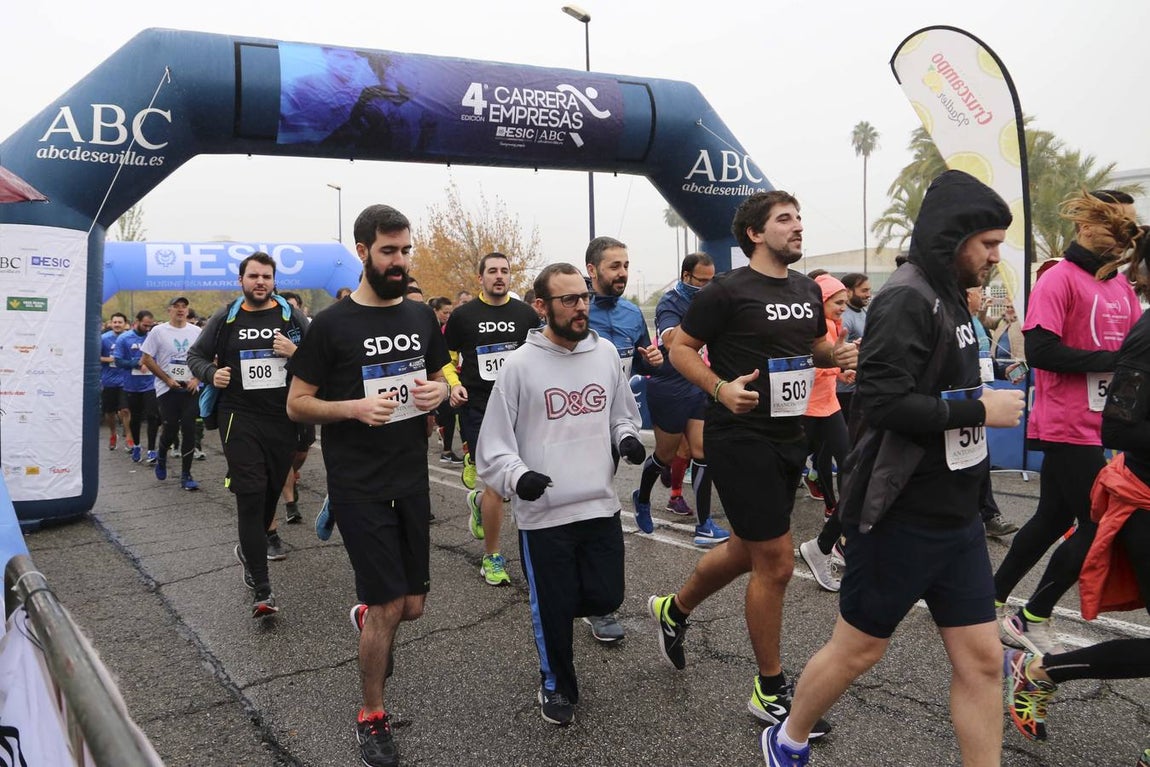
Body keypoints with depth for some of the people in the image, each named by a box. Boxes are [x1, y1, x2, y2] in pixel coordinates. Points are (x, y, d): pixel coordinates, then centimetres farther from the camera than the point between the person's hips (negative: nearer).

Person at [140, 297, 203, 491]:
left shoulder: (196, 332, 6)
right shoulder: (158, 331, -1)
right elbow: (146, 359, -2)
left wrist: (196, 379, -5)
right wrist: (168, 379, -8)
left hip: (190, 389, 2)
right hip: (167, 389, -2)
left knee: (189, 430, -3)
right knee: (170, 429, -2)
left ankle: (186, 475, 4)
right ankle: (161, 456, 32)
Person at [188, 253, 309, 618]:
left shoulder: (292, 317, 3)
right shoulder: (225, 319, 4)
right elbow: (196, 355, 14)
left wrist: (296, 353, -16)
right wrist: (211, 374, -6)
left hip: (284, 419, 2)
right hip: (240, 419, -2)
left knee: (272, 491, 16)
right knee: (250, 495, -9)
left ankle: (250, 548, 44)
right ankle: (261, 588, -7)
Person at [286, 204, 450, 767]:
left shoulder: (422, 316, 7)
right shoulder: (331, 324, -8)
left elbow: (439, 380, 18)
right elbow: (297, 404, -5)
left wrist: (439, 392, -6)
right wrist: (354, 408, -22)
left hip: (412, 481, 5)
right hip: (359, 486, -5)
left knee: (412, 606, 11)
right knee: (389, 605, -2)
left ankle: (366, 617, 48)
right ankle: (372, 719, 21)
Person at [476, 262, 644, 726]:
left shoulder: (606, 353, 4)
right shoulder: (520, 365, -9)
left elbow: (623, 413, 18)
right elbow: (494, 444, -6)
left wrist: (627, 438, -3)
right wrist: (517, 476, -24)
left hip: (600, 505, 4)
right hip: (542, 513, -4)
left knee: (606, 597, 9)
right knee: (552, 610, 7)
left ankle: (555, 609, 43)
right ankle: (557, 684, 35)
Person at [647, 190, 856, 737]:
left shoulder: (808, 290, 9)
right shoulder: (727, 291, -12)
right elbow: (680, 349, -8)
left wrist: (838, 355, 1)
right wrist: (721, 388, -23)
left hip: (788, 437, 8)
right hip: (740, 438, -8)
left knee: (748, 549, 20)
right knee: (776, 561, -4)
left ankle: (673, 610, 45)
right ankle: (771, 692, 14)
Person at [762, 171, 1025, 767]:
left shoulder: (947, 297, 12)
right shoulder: (907, 299, -17)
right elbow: (882, 401, -28)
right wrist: (980, 410, -19)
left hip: (956, 516, 8)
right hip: (900, 516, -8)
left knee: (981, 659, 10)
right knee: (856, 649, 8)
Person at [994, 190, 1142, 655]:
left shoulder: (1120, 287, 12)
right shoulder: (1060, 280, -13)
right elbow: (1040, 350, -22)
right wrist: (1113, 359, -20)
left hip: (1094, 425, 8)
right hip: (1066, 427, -8)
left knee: (1054, 518, 14)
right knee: (1098, 526, -4)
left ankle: (993, 602, 26)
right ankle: (1033, 620, 10)